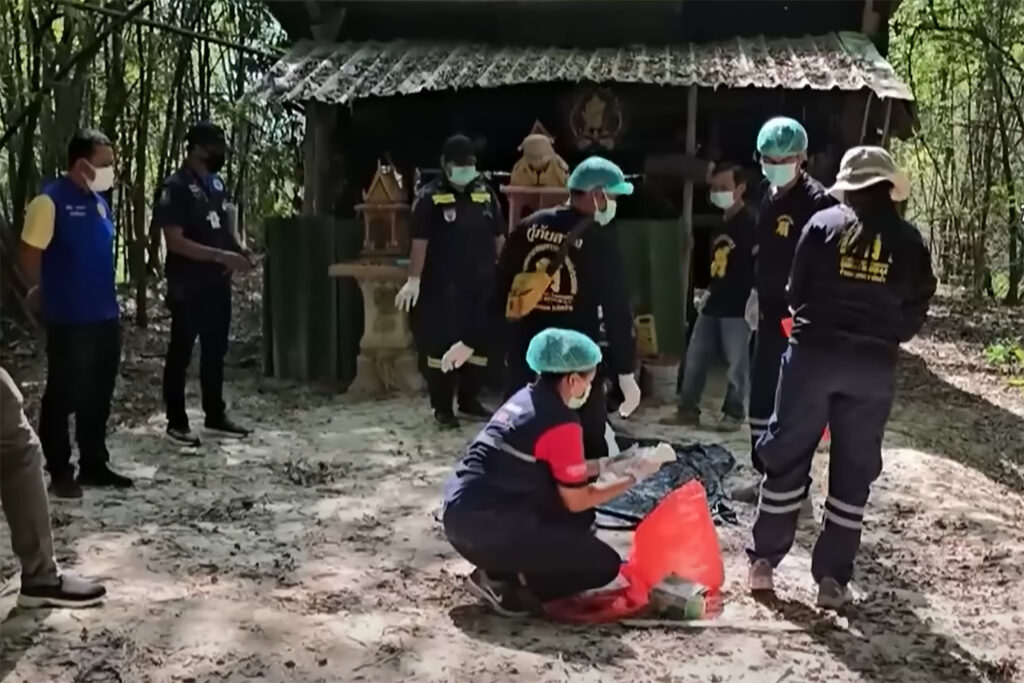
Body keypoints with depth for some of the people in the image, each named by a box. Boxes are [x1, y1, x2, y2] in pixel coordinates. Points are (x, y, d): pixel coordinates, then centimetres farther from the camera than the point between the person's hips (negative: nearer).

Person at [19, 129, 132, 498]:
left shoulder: (99, 202, 11)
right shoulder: (51, 200, -13)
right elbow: (30, 252, -13)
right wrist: (43, 291, -2)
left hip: (105, 316, 8)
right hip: (69, 320, -8)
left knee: (98, 396, 14)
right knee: (63, 397, 3)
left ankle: (94, 465, 26)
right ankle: (59, 472, 14)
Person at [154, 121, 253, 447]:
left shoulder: (216, 182, 9)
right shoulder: (175, 187, -15)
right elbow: (175, 242, -20)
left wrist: (239, 248, 1)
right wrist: (221, 256, -24)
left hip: (217, 283, 8)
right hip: (188, 286, -8)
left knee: (216, 350, 14)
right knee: (180, 352, 3)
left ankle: (216, 415, 26)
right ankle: (176, 421, 13)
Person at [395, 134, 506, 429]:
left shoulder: (485, 193, 8)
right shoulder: (430, 197, -6)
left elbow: (498, 237, 13)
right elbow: (420, 242, -10)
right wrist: (414, 279, -15)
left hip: (482, 284, 5)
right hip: (443, 286, -5)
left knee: (480, 342, 11)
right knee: (441, 344, -2)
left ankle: (469, 400, 26)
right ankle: (442, 407, 10)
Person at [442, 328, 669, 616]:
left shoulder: (525, 398, 11)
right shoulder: (560, 423, -14)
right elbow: (577, 500, -5)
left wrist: (608, 465, 19)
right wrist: (634, 475, 6)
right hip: (484, 527, -9)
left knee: (579, 518, 22)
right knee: (604, 565, -3)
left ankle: (509, 569, 10)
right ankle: (506, 588, -3)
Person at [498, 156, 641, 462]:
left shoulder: (529, 227, 6)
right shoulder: (600, 238, -9)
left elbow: (499, 288, 10)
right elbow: (617, 309, -10)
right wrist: (626, 372, -5)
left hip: (525, 355, 5)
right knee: (589, 448, 4)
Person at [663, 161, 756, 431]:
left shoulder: (750, 222, -11)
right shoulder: (719, 225, 15)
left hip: (738, 306, -8)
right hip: (713, 305, 8)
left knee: (737, 364, 1)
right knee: (694, 359, 9)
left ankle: (734, 413, 14)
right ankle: (688, 410, 18)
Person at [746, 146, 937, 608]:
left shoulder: (823, 224, -1)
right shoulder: (910, 242, 3)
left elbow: (796, 291, 2)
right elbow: (914, 314, 4)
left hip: (814, 351, -1)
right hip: (875, 364, 1)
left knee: (787, 455, 10)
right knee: (854, 471, 9)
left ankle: (763, 562, 15)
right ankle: (832, 578, 12)